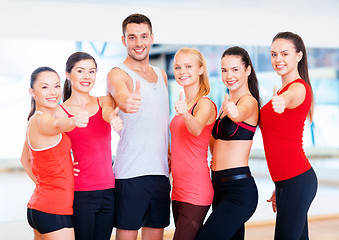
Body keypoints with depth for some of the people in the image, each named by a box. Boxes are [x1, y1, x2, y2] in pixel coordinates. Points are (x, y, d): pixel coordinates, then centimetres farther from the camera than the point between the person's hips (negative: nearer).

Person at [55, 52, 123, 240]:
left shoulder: (105, 102, 7)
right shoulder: (60, 112, -3)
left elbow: (108, 113, -17)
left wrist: (115, 119, -39)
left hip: (108, 191, 4)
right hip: (80, 194, -3)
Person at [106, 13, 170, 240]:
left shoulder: (161, 75, 15)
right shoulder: (118, 74, -6)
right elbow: (120, 94, -31)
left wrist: (171, 151, 14)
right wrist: (127, 102, -53)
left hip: (161, 172, 6)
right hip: (131, 173, -6)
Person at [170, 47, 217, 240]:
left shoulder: (205, 104, -11)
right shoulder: (185, 103, 15)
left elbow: (197, 129, -33)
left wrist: (185, 114, -51)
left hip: (196, 191, -8)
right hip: (179, 189, 9)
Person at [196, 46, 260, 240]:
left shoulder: (249, 101, -9)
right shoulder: (228, 102, 17)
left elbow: (239, 115, -36)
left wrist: (233, 112, -57)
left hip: (239, 189, -9)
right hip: (221, 187, 9)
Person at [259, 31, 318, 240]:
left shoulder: (298, 88, -8)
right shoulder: (286, 89, 19)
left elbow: (289, 98, -35)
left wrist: (280, 103, -59)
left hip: (296, 180, -9)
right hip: (286, 180, 9)